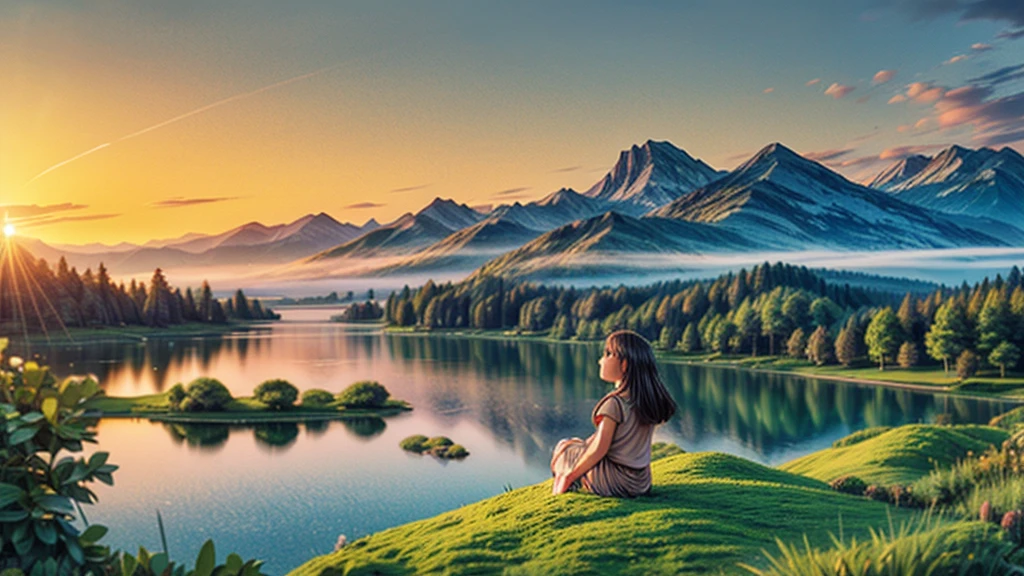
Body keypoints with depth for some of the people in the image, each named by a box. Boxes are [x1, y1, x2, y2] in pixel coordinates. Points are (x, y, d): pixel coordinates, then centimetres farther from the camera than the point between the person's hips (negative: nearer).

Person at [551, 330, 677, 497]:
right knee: (583, 444, 27)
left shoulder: (614, 403, -22)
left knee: (565, 447, 14)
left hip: (614, 482, -7)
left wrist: (568, 476, -9)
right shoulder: (649, 398, 0)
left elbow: (600, 449, -21)